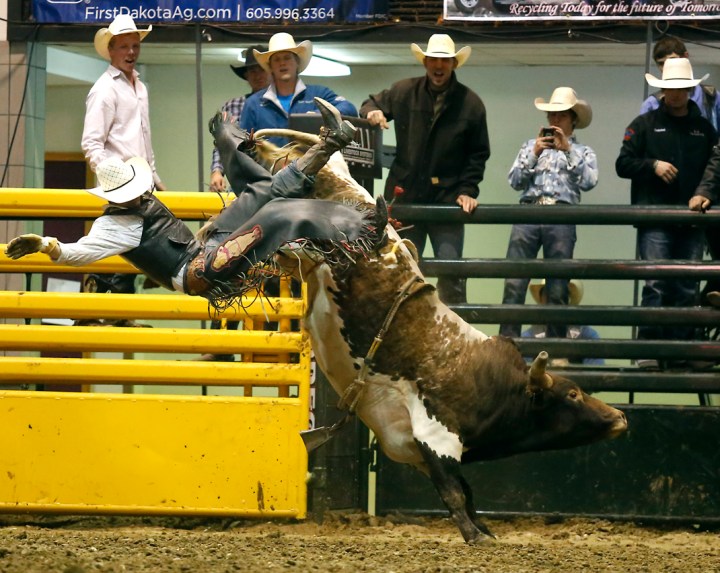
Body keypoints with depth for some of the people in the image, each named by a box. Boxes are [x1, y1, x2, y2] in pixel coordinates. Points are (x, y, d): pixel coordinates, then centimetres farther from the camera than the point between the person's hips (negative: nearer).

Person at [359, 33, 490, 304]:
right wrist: (371, 112, -5)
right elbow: (372, 104, 21)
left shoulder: (471, 104, 2)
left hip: (447, 200, -2)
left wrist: (467, 191, -6)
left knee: (451, 273, -7)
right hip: (405, 197, 2)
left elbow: (478, 154, 5)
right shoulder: (403, 92, 5)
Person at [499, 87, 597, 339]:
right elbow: (515, 181, 11)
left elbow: (588, 182, 0)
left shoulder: (583, 152, 18)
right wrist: (534, 154, -1)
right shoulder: (531, 146, 23)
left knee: (557, 290, -3)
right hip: (528, 214, 1)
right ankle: (507, 341, -12)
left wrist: (568, 150, -5)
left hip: (562, 218, -1)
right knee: (514, 283, -11)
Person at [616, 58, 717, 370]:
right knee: (656, 284, -12)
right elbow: (623, 164, 4)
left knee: (686, 289, 3)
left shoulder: (704, 128, 14)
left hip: (691, 223, 3)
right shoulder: (645, 125, 7)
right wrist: (653, 165, -11)